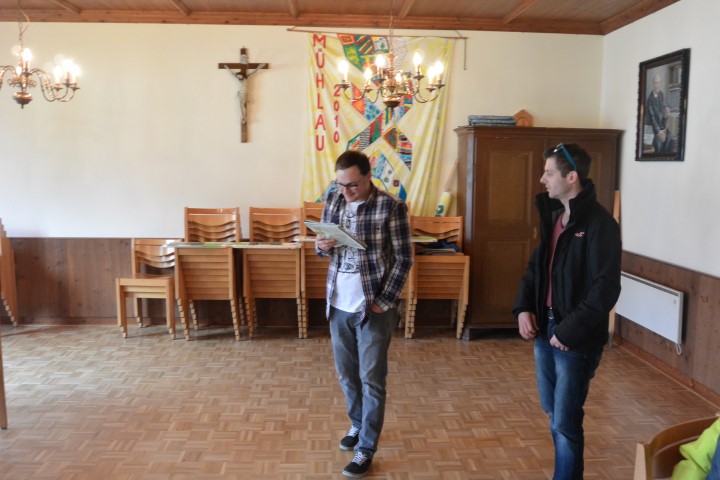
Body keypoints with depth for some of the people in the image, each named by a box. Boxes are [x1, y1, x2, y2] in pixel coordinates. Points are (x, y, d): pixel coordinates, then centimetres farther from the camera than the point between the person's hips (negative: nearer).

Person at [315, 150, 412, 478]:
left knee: (371, 379, 4)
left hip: (373, 307, -5)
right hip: (338, 304, 5)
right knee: (347, 374, 18)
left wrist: (384, 302, -13)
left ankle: (367, 448, 18)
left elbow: (404, 259, -10)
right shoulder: (333, 200, 3)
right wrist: (321, 246, -11)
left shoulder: (391, 207, -14)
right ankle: (358, 425, 40)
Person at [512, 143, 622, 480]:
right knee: (552, 411, 20)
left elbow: (606, 289, -20)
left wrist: (570, 331, -20)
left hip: (576, 339, -8)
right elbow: (536, 267, 16)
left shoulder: (600, 224, -16)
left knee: (566, 421, 1)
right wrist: (524, 307, 1)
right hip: (544, 329, 8)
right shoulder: (553, 215, 9)